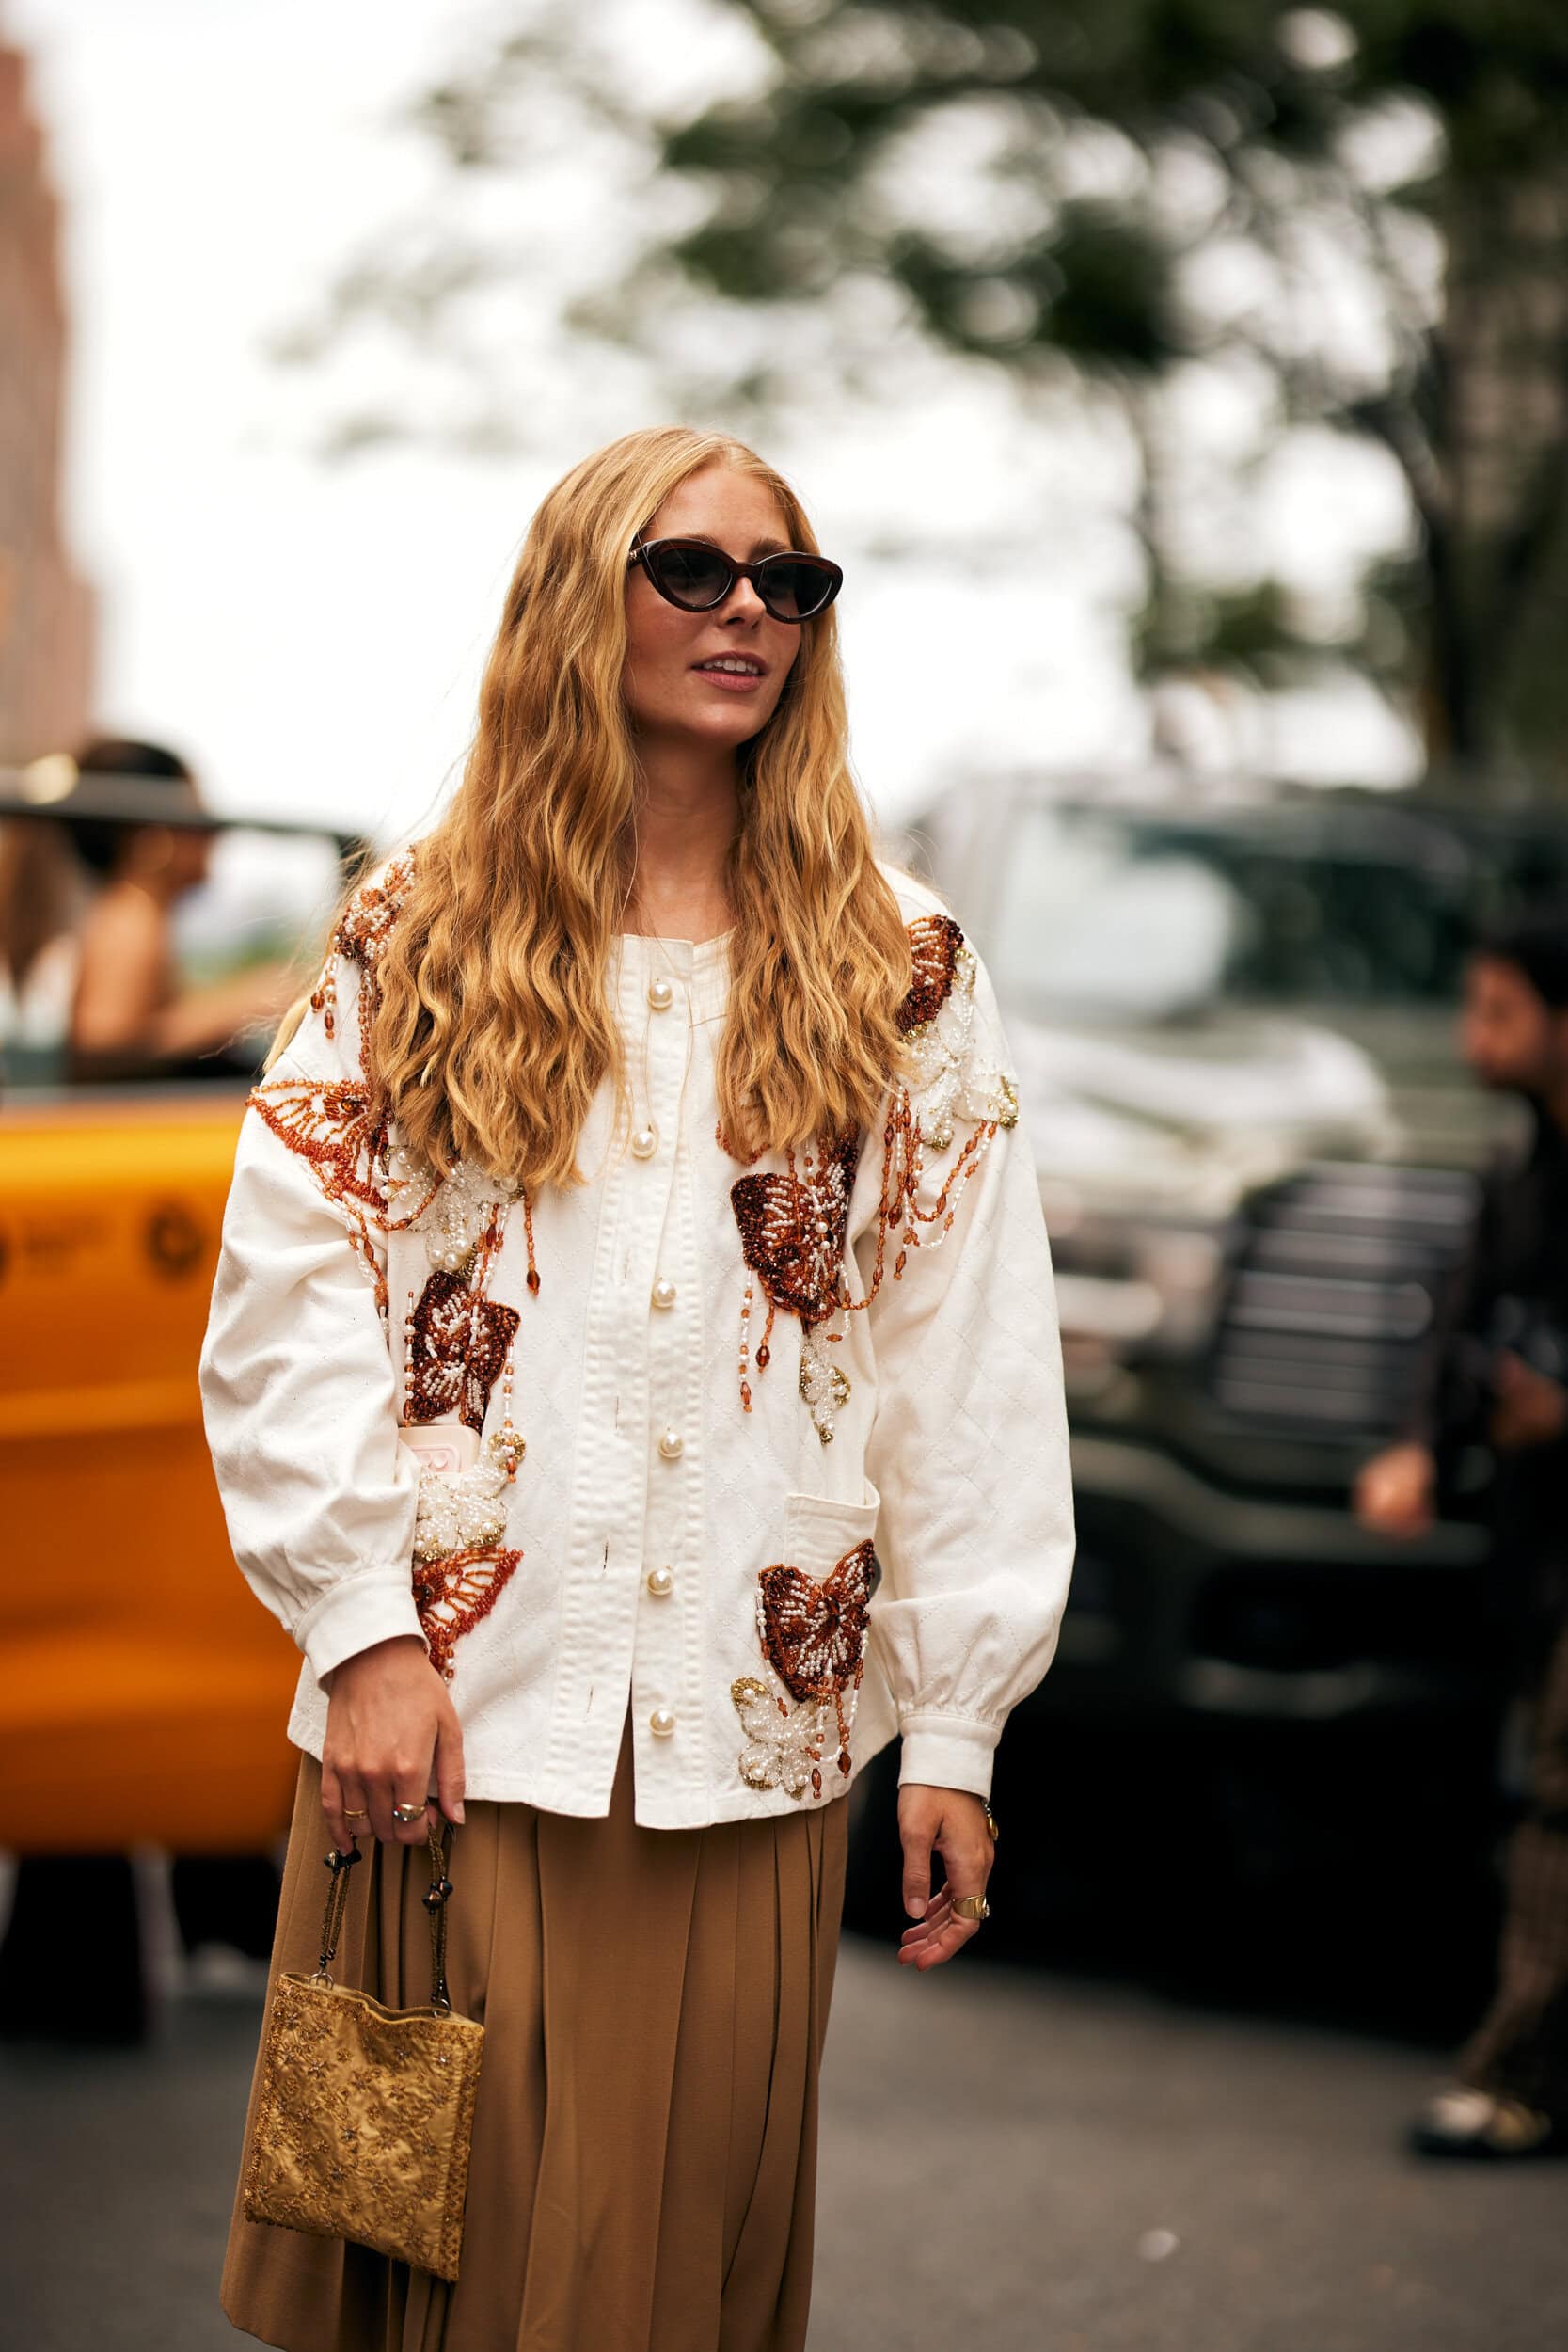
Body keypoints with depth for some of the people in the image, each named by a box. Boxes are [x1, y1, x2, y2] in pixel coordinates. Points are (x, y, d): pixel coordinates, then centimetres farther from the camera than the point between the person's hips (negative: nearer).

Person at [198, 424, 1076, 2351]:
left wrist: (953, 1725, 0)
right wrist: (365, 1632, -8)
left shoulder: (900, 975, 8)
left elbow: (972, 1364, 5)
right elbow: (287, 1305, 0)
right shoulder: (416, 942, 6)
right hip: (454, 1715, -1)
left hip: (749, 1727, 1)